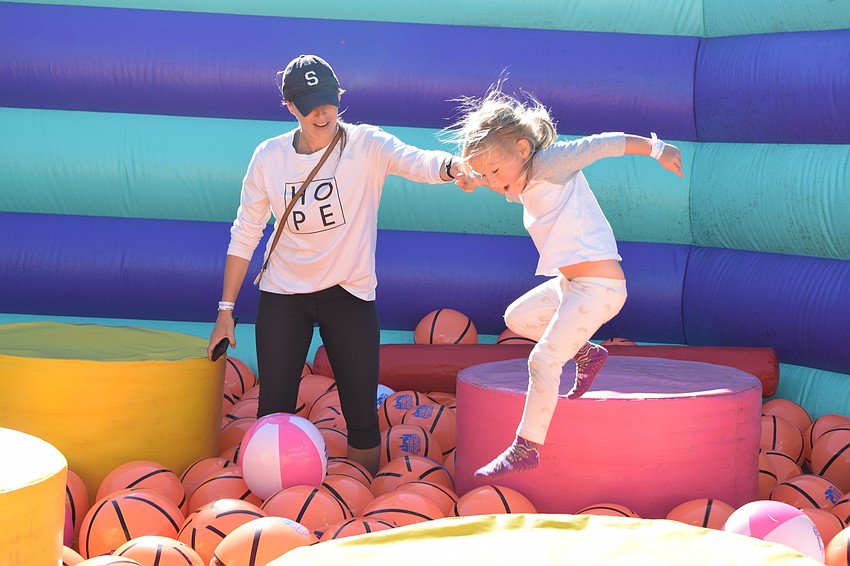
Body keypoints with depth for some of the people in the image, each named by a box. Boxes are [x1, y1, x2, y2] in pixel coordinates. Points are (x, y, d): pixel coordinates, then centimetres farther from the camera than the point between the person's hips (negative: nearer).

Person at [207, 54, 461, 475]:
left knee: (362, 414, 1)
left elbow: (416, 162, -31)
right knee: (273, 411, 1)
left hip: (350, 296, -2)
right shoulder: (269, 157, -3)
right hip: (283, 297, 2)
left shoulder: (365, 146, -11)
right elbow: (244, 235, 4)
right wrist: (226, 310, 3)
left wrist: (450, 166, -56)